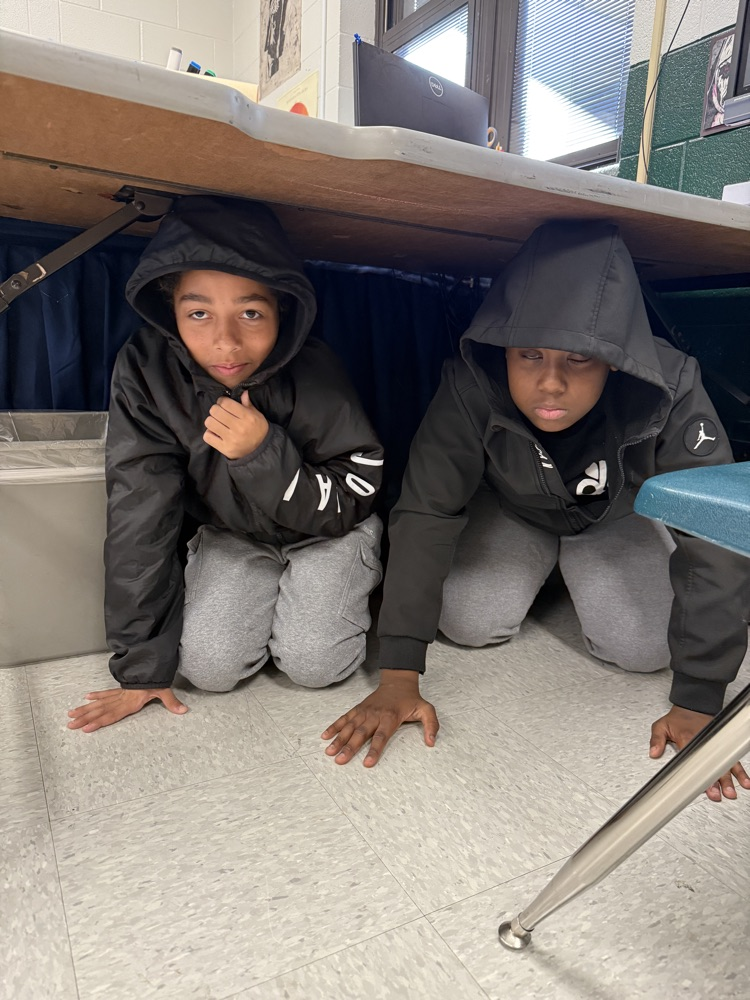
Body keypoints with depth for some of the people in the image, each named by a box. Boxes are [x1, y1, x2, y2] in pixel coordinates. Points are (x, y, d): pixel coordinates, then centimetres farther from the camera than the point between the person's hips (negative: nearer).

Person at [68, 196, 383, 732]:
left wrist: (265, 452, -36)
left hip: (327, 529, -1)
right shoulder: (146, 369, -22)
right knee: (209, 664, -16)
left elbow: (351, 505, -18)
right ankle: (267, 591, 14)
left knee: (315, 661, -19)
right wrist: (142, 664, -17)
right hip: (233, 533, 2)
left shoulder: (314, 373, -27)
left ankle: (344, 592, 14)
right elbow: (139, 515, -19)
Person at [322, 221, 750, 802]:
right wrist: (398, 676, -36)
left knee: (642, 646, -16)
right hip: (511, 508, 0)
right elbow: (426, 514, -33)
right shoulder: (473, 384, -34)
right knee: (469, 622, -17)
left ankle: (578, 572, 18)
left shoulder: (670, 393, -34)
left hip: (618, 514, 0)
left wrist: (697, 701, -30)